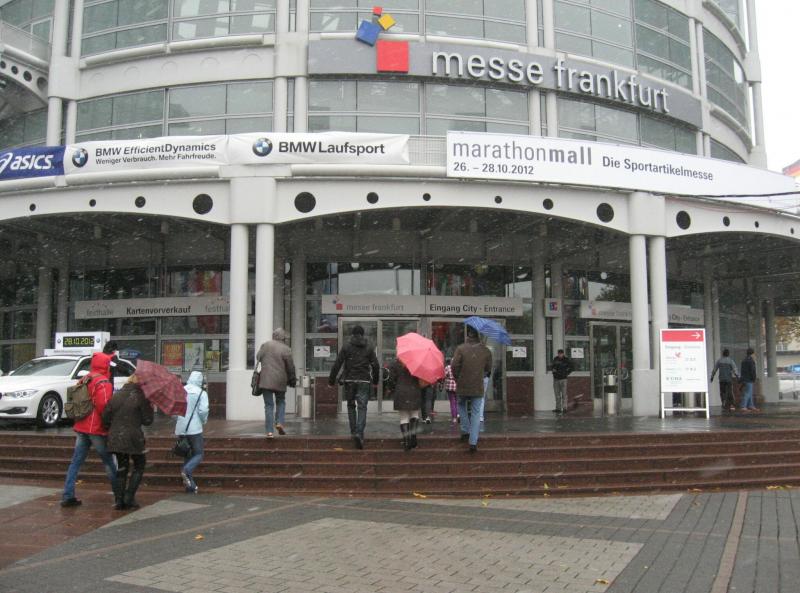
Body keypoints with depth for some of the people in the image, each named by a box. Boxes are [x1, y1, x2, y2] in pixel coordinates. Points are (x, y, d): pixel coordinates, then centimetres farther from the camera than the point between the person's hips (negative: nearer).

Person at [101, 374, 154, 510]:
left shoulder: (116, 396, 6)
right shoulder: (140, 397, -8)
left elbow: (105, 418, 5)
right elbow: (147, 421, -6)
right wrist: (150, 408, 8)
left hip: (115, 438, 5)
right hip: (133, 438, -5)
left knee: (121, 468, 15)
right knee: (139, 466, 13)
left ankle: (119, 501, 12)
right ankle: (129, 498, 5)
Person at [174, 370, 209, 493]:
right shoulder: (201, 393, -6)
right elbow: (203, 410, -15)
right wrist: (204, 420, 4)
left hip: (181, 429, 5)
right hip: (195, 429, -5)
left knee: (187, 455, 14)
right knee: (198, 454, 3)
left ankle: (191, 485, 12)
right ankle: (186, 470, -25)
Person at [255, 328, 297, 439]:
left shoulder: (265, 345, 0)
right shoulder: (286, 349, -7)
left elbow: (258, 358, 12)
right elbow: (290, 367, -3)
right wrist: (292, 380, 11)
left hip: (265, 380, 1)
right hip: (280, 381, -1)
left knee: (269, 405, 4)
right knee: (281, 402, 20)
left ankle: (269, 431, -2)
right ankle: (279, 422, 0)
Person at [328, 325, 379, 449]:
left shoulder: (346, 347, 1)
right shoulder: (369, 347, 4)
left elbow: (337, 365, -3)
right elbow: (375, 365, 4)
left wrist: (331, 380, 3)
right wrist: (375, 380, 17)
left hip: (350, 381, 0)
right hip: (364, 381, 0)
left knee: (351, 405, 17)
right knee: (362, 407, -1)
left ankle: (353, 432, 18)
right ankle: (359, 433, -16)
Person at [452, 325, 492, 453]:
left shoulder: (461, 348, -10)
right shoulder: (486, 351, -2)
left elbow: (455, 366, -11)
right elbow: (488, 369, 8)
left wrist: (457, 379, 6)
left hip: (462, 386, -1)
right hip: (478, 387, 1)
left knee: (461, 406, 27)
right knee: (476, 413, 7)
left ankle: (465, 431, 19)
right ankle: (473, 442, 1)